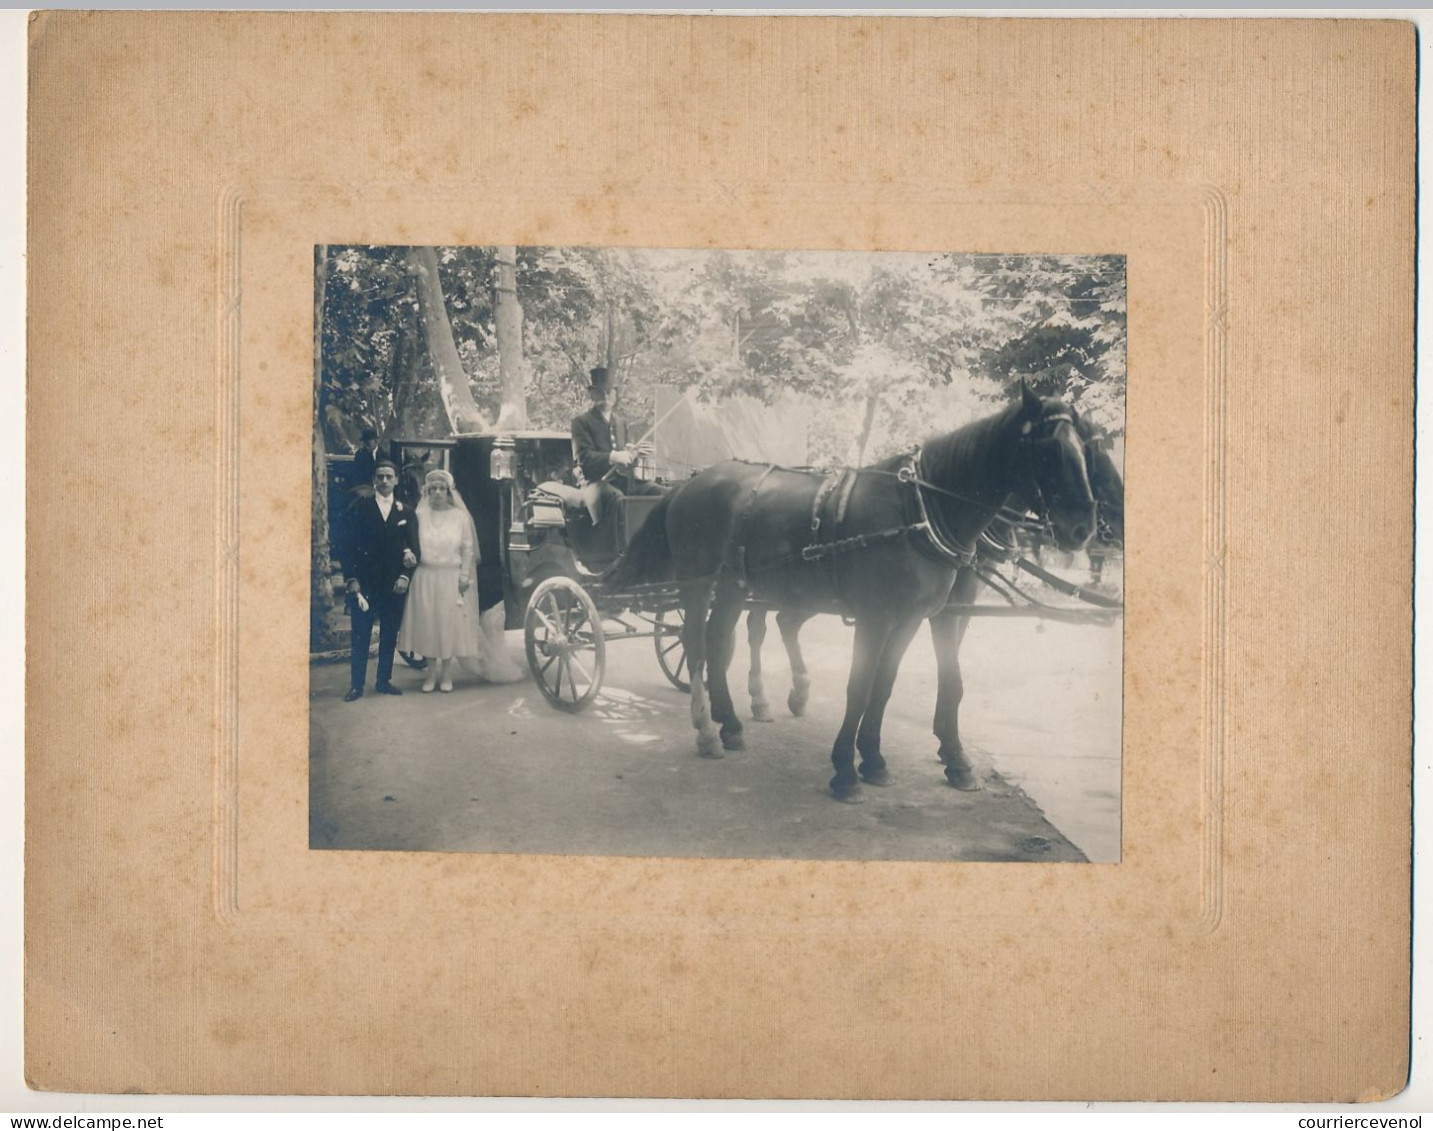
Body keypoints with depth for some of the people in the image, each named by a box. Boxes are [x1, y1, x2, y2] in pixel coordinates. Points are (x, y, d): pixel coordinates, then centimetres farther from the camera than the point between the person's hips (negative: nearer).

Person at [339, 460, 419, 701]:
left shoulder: (406, 513, 10)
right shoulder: (359, 508, 3)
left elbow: (413, 548, 6)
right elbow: (349, 545, -2)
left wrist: (405, 575, -9)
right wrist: (351, 579, -10)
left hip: (394, 584, 2)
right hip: (364, 582, -2)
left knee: (389, 636, 8)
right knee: (360, 636, -1)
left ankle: (384, 681, 18)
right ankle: (356, 685, 4)